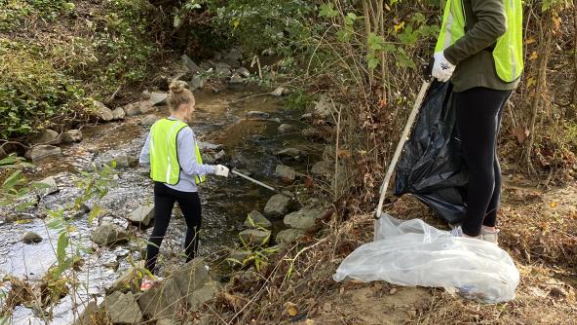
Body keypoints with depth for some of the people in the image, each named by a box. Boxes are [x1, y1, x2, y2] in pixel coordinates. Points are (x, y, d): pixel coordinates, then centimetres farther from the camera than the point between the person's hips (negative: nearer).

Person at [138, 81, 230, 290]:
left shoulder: (157, 127, -1)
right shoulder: (184, 131, -22)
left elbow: (144, 159, 4)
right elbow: (190, 167, -22)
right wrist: (215, 169, -11)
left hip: (161, 186, 6)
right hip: (184, 188, -6)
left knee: (158, 229, 11)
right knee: (193, 226, 18)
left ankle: (148, 277, 12)